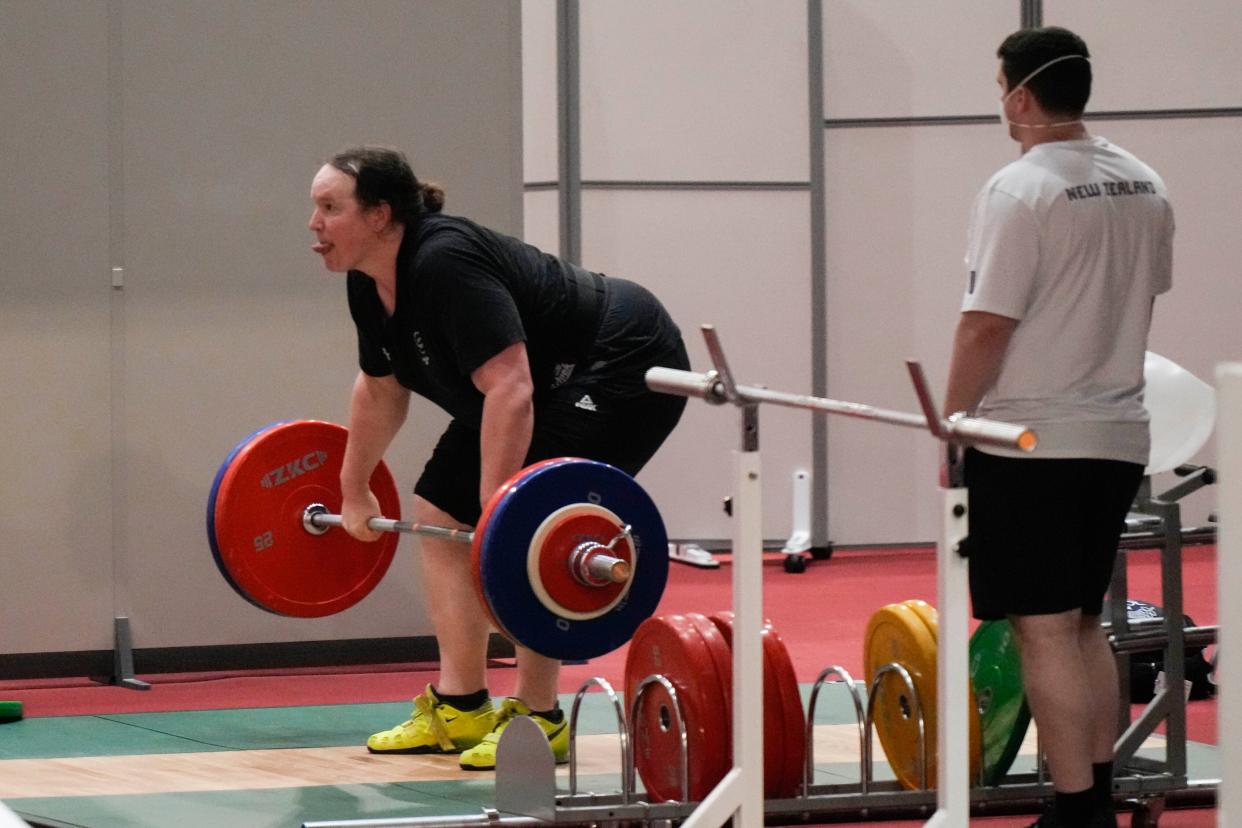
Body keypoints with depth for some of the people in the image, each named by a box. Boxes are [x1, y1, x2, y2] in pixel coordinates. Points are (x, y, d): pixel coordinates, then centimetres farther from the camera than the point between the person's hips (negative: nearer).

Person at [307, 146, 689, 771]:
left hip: (624, 368, -10)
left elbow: (509, 390, -38)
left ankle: (538, 719, -10)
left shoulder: (446, 264, -31)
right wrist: (353, 491, 19)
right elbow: (380, 390, 14)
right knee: (441, 512, 4)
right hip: (553, 381, 10)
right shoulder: (370, 285, -2)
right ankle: (458, 709, 9)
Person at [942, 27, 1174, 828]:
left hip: (1031, 441, -8)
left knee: (1047, 632, -5)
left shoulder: (1020, 192, -16)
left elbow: (987, 325, -18)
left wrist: (951, 427, -7)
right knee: (1085, 624, 17)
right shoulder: (1143, 186, 8)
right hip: (1118, 435, 8)